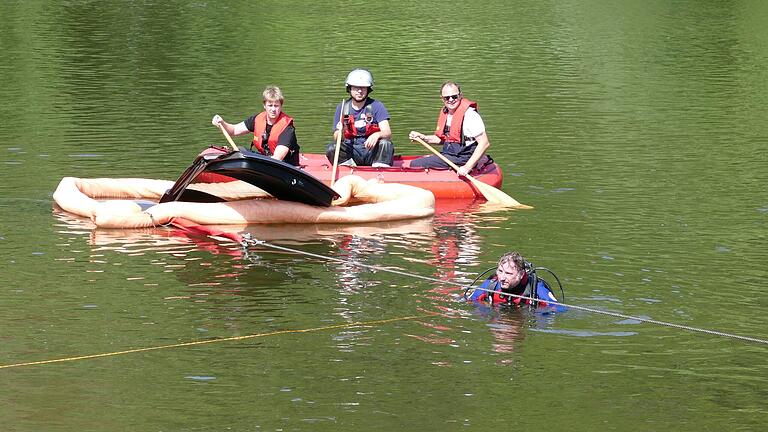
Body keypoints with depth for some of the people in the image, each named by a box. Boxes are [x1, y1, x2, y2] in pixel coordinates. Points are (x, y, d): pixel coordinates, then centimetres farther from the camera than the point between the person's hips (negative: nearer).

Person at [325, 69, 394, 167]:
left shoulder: (376, 106, 0)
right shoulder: (341, 108, 6)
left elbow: (388, 133, -11)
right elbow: (337, 139, 3)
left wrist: (377, 135, -35)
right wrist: (340, 132, -22)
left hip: (372, 151, -1)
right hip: (351, 151, 1)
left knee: (386, 144, -31)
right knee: (331, 149, -24)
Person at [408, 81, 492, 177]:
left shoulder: (469, 114, -18)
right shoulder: (445, 112, 10)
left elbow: (485, 143, -22)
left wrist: (467, 167, -29)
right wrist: (423, 138, 9)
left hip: (461, 158, -9)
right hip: (448, 154, 9)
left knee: (415, 165, -16)